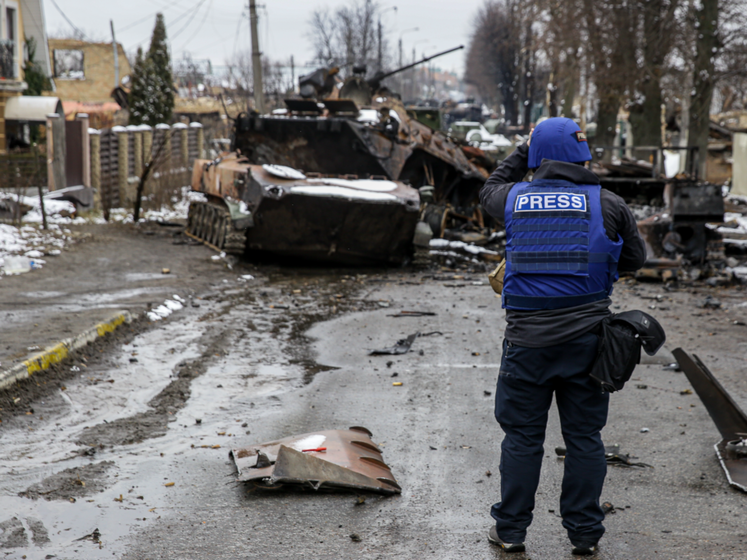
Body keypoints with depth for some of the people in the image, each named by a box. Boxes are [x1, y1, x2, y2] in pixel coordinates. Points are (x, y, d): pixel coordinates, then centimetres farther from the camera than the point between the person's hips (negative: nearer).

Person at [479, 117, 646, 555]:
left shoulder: (515, 200, 1)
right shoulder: (607, 205, -3)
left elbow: (490, 191, 25)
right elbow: (635, 258, 9)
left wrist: (524, 152, 30)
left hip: (527, 341, 1)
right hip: (586, 338, 0)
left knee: (522, 437, 10)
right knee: (584, 437, 9)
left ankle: (511, 530, 17)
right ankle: (585, 534, 17)